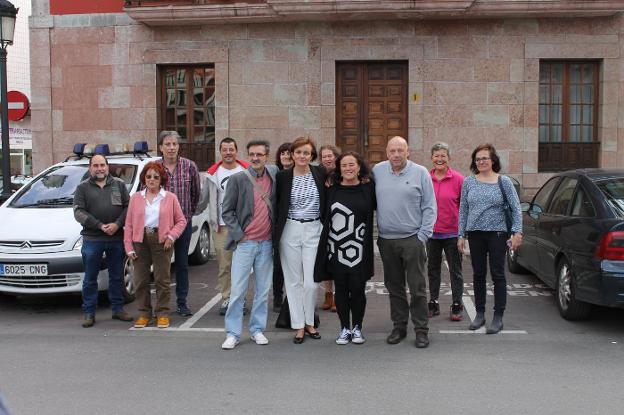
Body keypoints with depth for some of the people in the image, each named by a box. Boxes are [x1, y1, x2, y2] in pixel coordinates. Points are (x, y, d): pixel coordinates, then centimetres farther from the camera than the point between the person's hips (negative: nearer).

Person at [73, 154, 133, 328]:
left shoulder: (119, 184, 10)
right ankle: (89, 313, 12)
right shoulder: (83, 188, 5)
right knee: (90, 278, 4)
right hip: (92, 240, -1)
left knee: (117, 276, 10)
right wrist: (100, 226, -14)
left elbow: (128, 206, 4)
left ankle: (118, 309, 20)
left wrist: (117, 224, -12)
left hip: (117, 238, 2)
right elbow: (78, 212, -4)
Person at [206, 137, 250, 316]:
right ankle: (226, 299, 6)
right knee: (224, 264, -1)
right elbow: (212, 200, 5)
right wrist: (214, 222, 0)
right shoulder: (214, 173, 6)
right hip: (222, 225, 0)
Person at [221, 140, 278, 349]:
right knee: (238, 290, -1)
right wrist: (239, 235, -9)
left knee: (263, 290, 10)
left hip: (266, 243, 3)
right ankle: (233, 334, 8)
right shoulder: (238, 179, -5)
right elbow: (227, 211, -2)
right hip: (244, 243, -3)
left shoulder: (274, 174, 5)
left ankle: (257, 330, 22)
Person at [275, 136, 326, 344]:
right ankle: (299, 325, 17)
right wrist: (276, 231, 0)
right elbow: (276, 204, 5)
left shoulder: (320, 173, 2)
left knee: (311, 281, 0)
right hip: (290, 231, 0)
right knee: (293, 280, 6)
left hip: (314, 230, 0)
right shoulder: (282, 176, -1)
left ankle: (309, 322, 20)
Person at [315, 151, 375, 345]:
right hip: (336, 249, 2)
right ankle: (344, 328, 19)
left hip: (359, 249, -1)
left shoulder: (368, 188, 1)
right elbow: (325, 217, 10)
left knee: (357, 289, 2)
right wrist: (324, 246, 6)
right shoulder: (331, 190, 6)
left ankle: (357, 327, 18)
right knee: (341, 290, 7)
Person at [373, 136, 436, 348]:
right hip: (386, 240, 3)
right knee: (394, 287, 12)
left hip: (412, 239, -3)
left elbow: (429, 207, -1)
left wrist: (423, 235, -7)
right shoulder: (377, 171, 6)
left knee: (417, 287, 0)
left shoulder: (420, 173, -2)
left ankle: (421, 329, 9)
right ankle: (399, 326, 22)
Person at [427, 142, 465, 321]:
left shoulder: (458, 179, -6)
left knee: (455, 270, 6)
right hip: (432, 232, 3)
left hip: (452, 232, -3)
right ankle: (433, 303, 26)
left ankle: (457, 306, 16)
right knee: (433, 269, 13)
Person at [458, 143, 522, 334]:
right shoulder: (468, 182, 6)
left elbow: (516, 208, -1)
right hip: (475, 234, 3)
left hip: (497, 233, -3)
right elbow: (463, 210, 9)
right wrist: (461, 235, 5)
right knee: (478, 275, 9)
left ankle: (498, 317, 7)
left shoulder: (504, 181, 0)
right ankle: (480, 314, 20)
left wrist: (517, 232, -10)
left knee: (498, 275, 0)